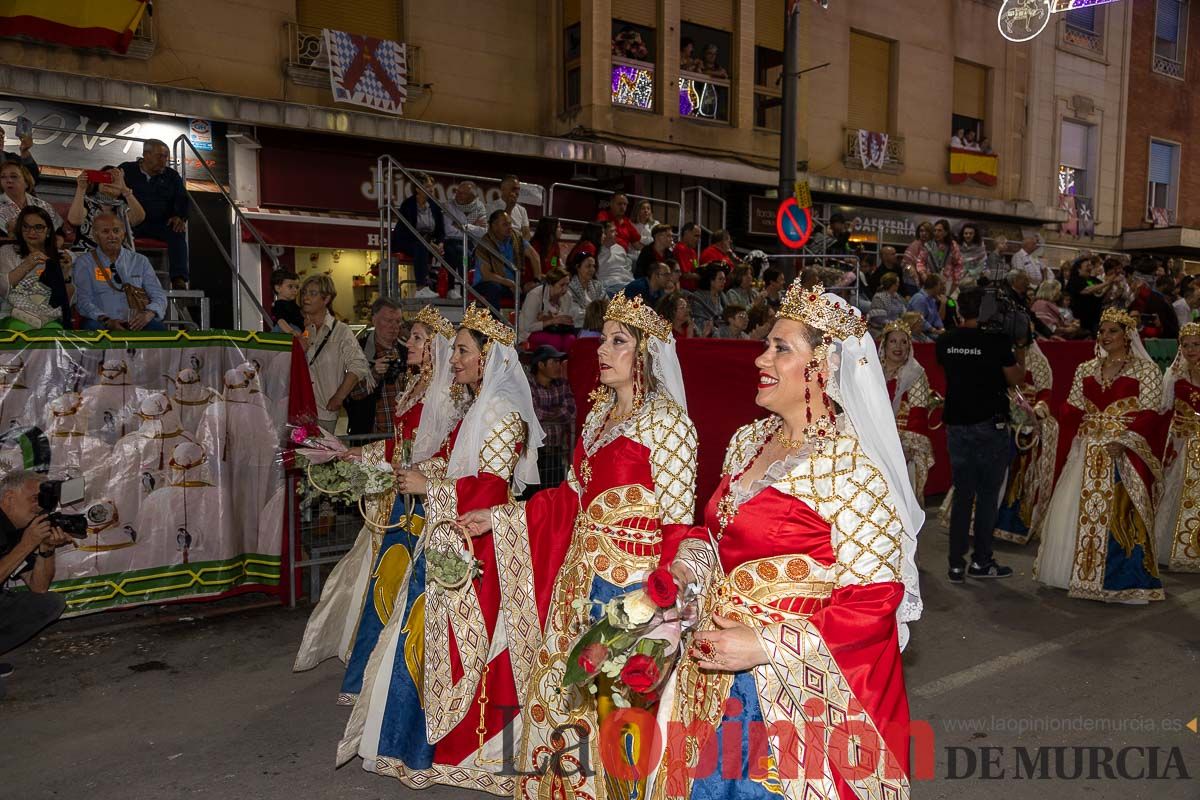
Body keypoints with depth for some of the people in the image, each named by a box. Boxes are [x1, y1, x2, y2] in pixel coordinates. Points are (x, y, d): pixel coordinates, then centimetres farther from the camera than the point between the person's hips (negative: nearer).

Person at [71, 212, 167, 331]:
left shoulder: (140, 261, 15)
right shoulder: (84, 262, 9)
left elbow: (159, 296, 9)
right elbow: (83, 300, 0)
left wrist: (148, 313, -15)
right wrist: (105, 320, -20)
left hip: (136, 324, 1)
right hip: (102, 324, -1)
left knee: (158, 327, -31)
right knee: (93, 326, -36)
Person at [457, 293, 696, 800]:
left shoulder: (667, 422, -12)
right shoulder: (601, 412, 11)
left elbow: (676, 523, -14)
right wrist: (497, 518, 14)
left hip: (630, 578, -7)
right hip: (580, 572, 8)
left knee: (608, 698, 2)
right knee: (564, 688, 14)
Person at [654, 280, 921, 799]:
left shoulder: (849, 468, -19)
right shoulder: (747, 441, 3)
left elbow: (875, 600, -19)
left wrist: (765, 646, -23)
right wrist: (687, 567, -5)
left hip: (797, 687, -6)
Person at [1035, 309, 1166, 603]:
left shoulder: (1146, 370, -1)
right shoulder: (1086, 370, 13)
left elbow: (1148, 415, -8)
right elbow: (1073, 409, 11)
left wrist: (1123, 441, -20)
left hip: (1126, 452, -5)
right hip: (1088, 450, 5)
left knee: (1119, 513, -6)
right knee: (1073, 509, 5)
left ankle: (1121, 579, 4)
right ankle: (1077, 570, 18)